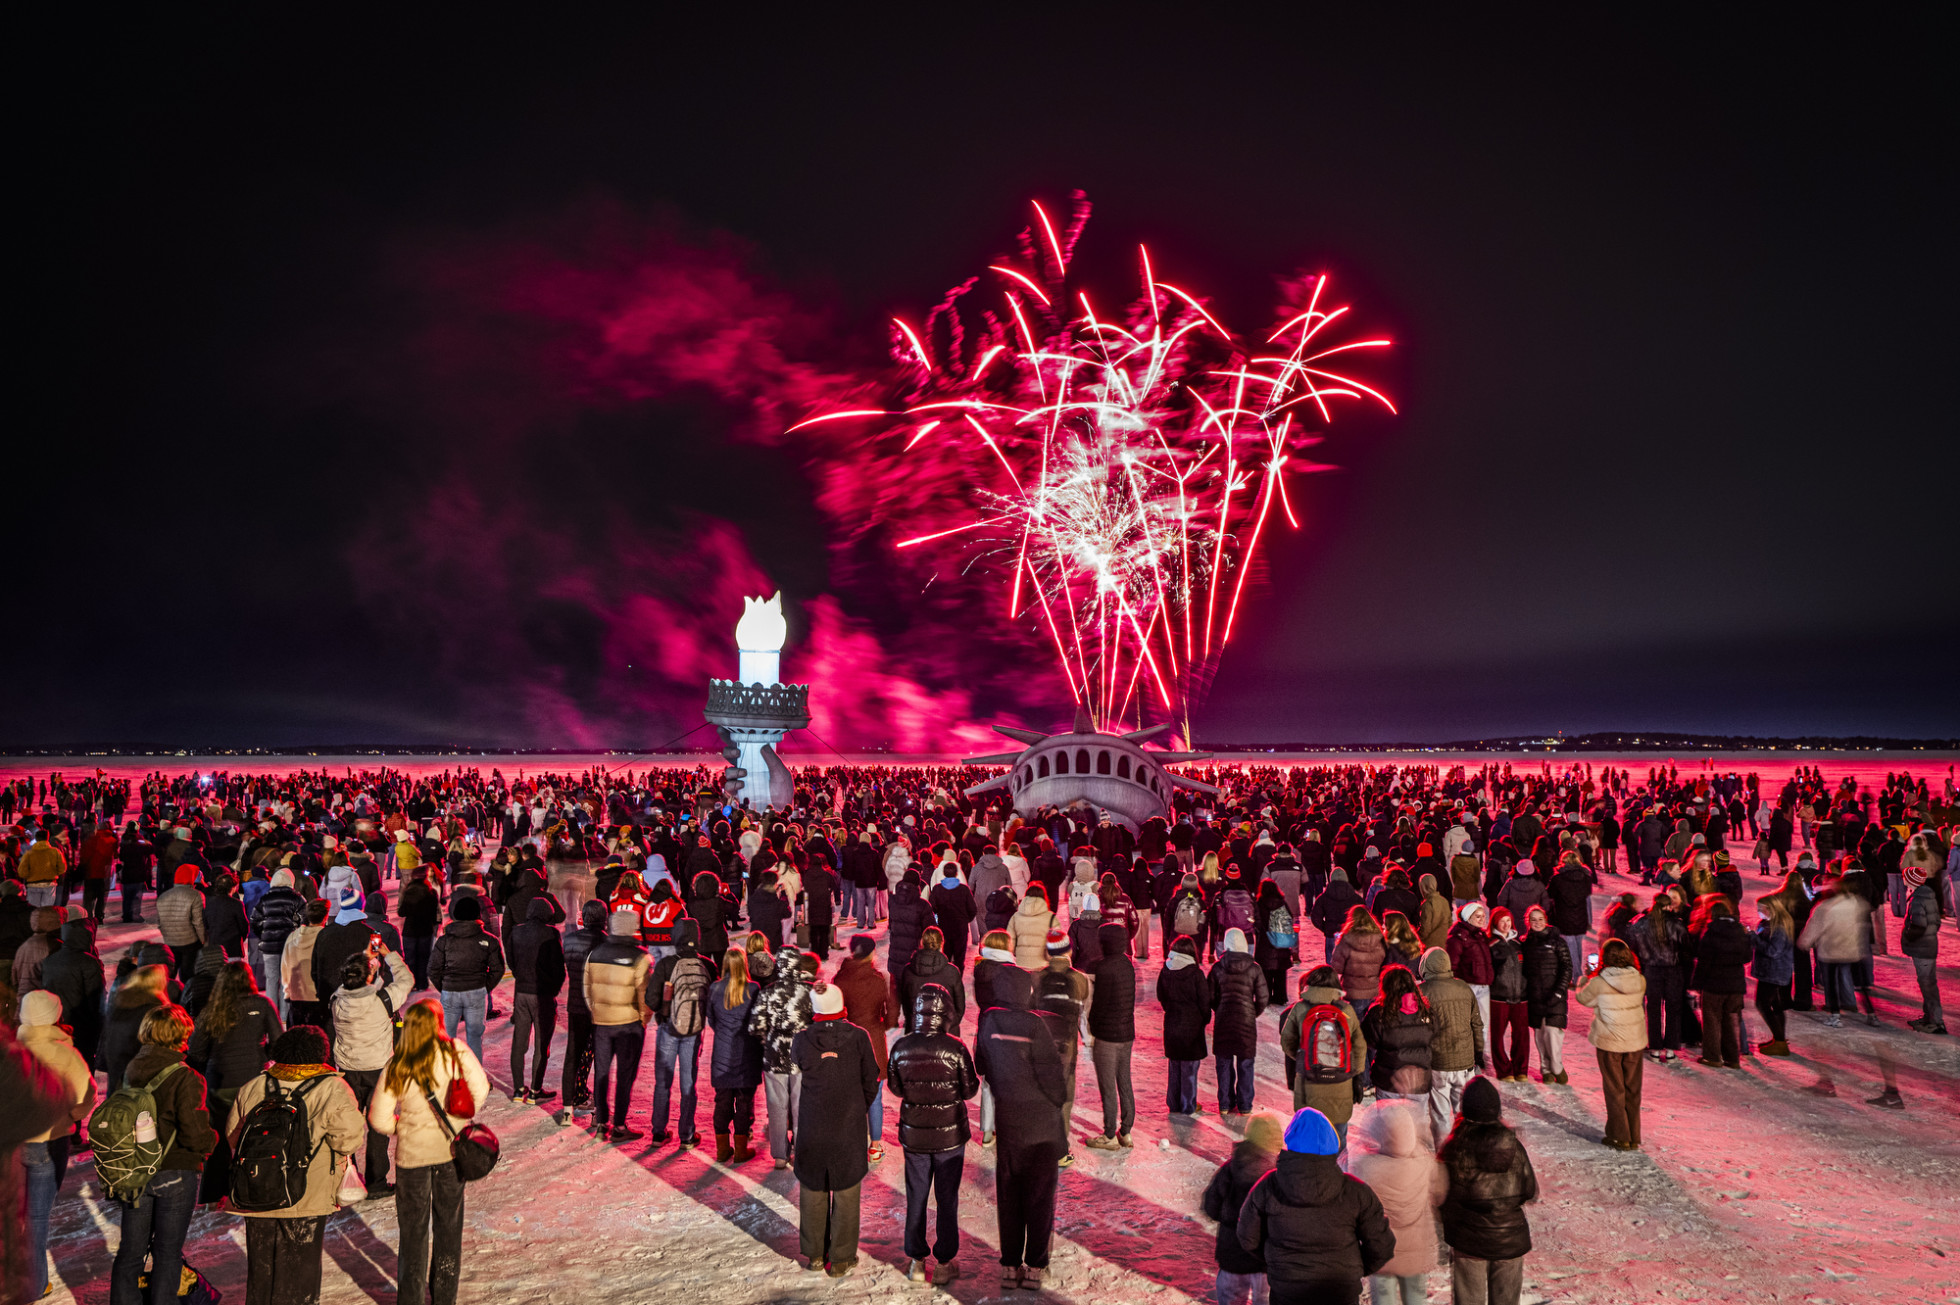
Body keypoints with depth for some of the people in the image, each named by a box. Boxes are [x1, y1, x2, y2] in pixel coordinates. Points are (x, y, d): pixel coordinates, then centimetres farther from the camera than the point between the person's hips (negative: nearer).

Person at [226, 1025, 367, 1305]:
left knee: (260, 1271, 18)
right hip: (306, 1201, -4)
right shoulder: (332, 1090, -11)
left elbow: (232, 1135, 12)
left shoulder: (252, 1088, 4)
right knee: (299, 1271, 8)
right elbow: (350, 1140, -16)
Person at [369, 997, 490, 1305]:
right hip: (450, 1150, 1)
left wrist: (402, 1127, 9)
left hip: (412, 1153, -1)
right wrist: (458, 1122, 0)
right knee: (448, 1225, 16)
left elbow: (378, 1120, -11)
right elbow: (480, 1090, -16)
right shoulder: (455, 1052, -11)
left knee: (413, 1228, 15)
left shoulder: (397, 1066, -11)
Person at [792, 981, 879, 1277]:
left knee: (812, 1190, 17)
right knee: (846, 1193, 11)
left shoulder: (802, 1041, -12)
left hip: (813, 1128, 1)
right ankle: (841, 1259, 18)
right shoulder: (858, 1037, -12)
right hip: (850, 1129, -1)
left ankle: (814, 1253, 28)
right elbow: (870, 1083, -3)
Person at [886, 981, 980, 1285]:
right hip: (950, 1135, -2)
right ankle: (944, 1263, 21)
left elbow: (895, 1088, 2)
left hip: (914, 1134, 2)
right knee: (947, 1199, 12)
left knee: (916, 1198, 16)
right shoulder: (956, 1048, -18)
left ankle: (917, 1261, 24)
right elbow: (969, 1090, -8)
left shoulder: (900, 1048, -11)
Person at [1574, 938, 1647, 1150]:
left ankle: (1620, 1138, 15)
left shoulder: (1599, 983, -17)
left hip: (1609, 1043, -3)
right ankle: (1634, 1138, 22)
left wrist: (1586, 978, 19)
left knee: (1615, 1091, 10)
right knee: (1633, 1090, 15)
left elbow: (1583, 998, 0)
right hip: (1636, 1042, 3)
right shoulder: (1640, 980, -7)